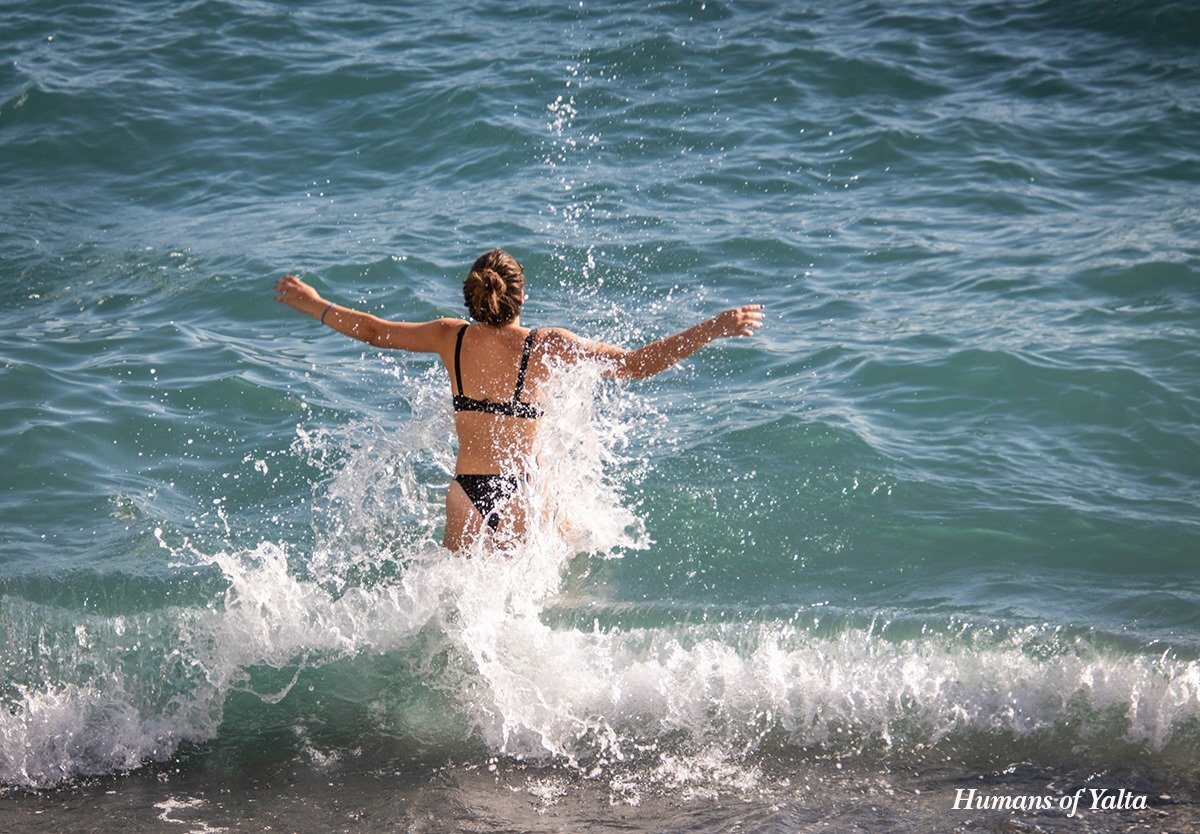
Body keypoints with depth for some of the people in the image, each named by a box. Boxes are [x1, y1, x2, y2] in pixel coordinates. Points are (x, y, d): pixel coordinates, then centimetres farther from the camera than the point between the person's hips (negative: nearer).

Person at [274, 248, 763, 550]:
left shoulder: (452, 337, 1)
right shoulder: (544, 346, -9)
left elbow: (374, 332, 16)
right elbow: (637, 365, -10)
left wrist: (313, 304, 32)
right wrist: (716, 328, -10)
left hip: (465, 492, 4)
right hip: (520, 494, -3)